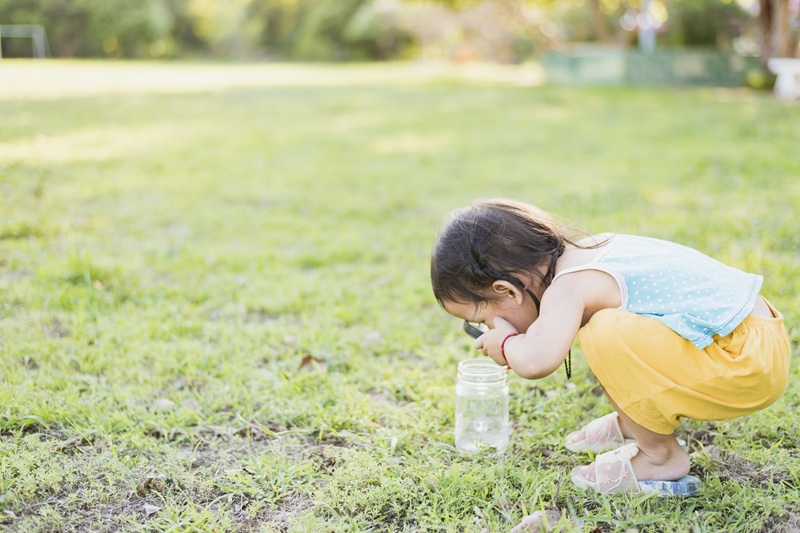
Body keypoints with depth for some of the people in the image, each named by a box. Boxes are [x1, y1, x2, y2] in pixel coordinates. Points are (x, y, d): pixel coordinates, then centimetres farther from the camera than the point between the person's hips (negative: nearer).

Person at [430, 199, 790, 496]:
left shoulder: (568, 288, -21)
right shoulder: (579, 254, 6)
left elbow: (536, 361, -38)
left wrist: (505, 343, -15)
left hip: (748, 363, -10)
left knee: (609, 334, -27)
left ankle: (662, 457, -6)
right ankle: (634, 425, 22)